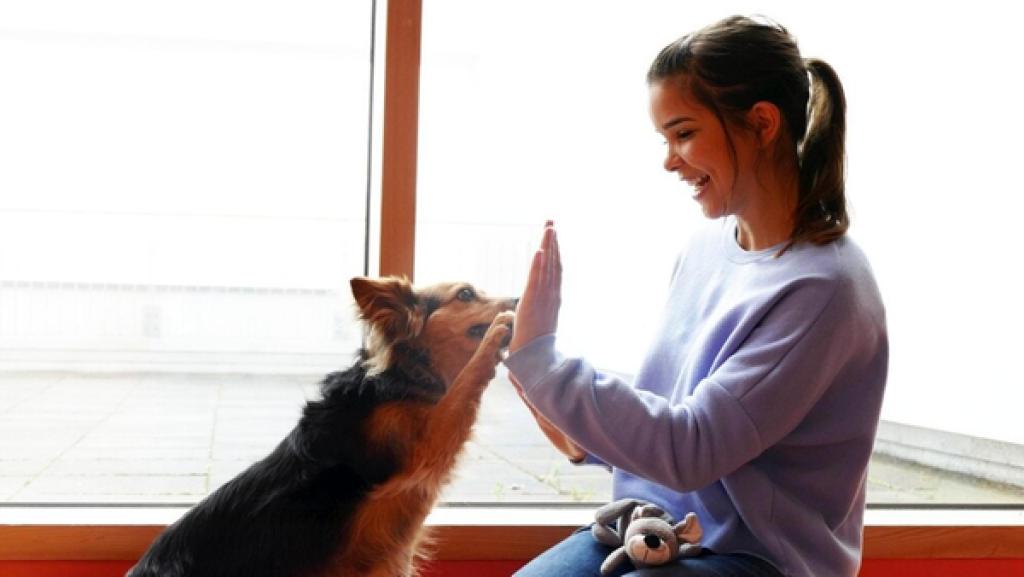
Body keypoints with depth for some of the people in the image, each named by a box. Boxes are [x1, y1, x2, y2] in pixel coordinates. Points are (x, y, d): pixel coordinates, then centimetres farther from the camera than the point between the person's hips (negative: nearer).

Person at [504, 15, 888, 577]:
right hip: (657, 523, 6)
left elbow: (689, 449, -22)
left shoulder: (822, 287, -20)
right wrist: (584, 439, -5)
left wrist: (538, 356, -22)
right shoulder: (710, 242, 1)